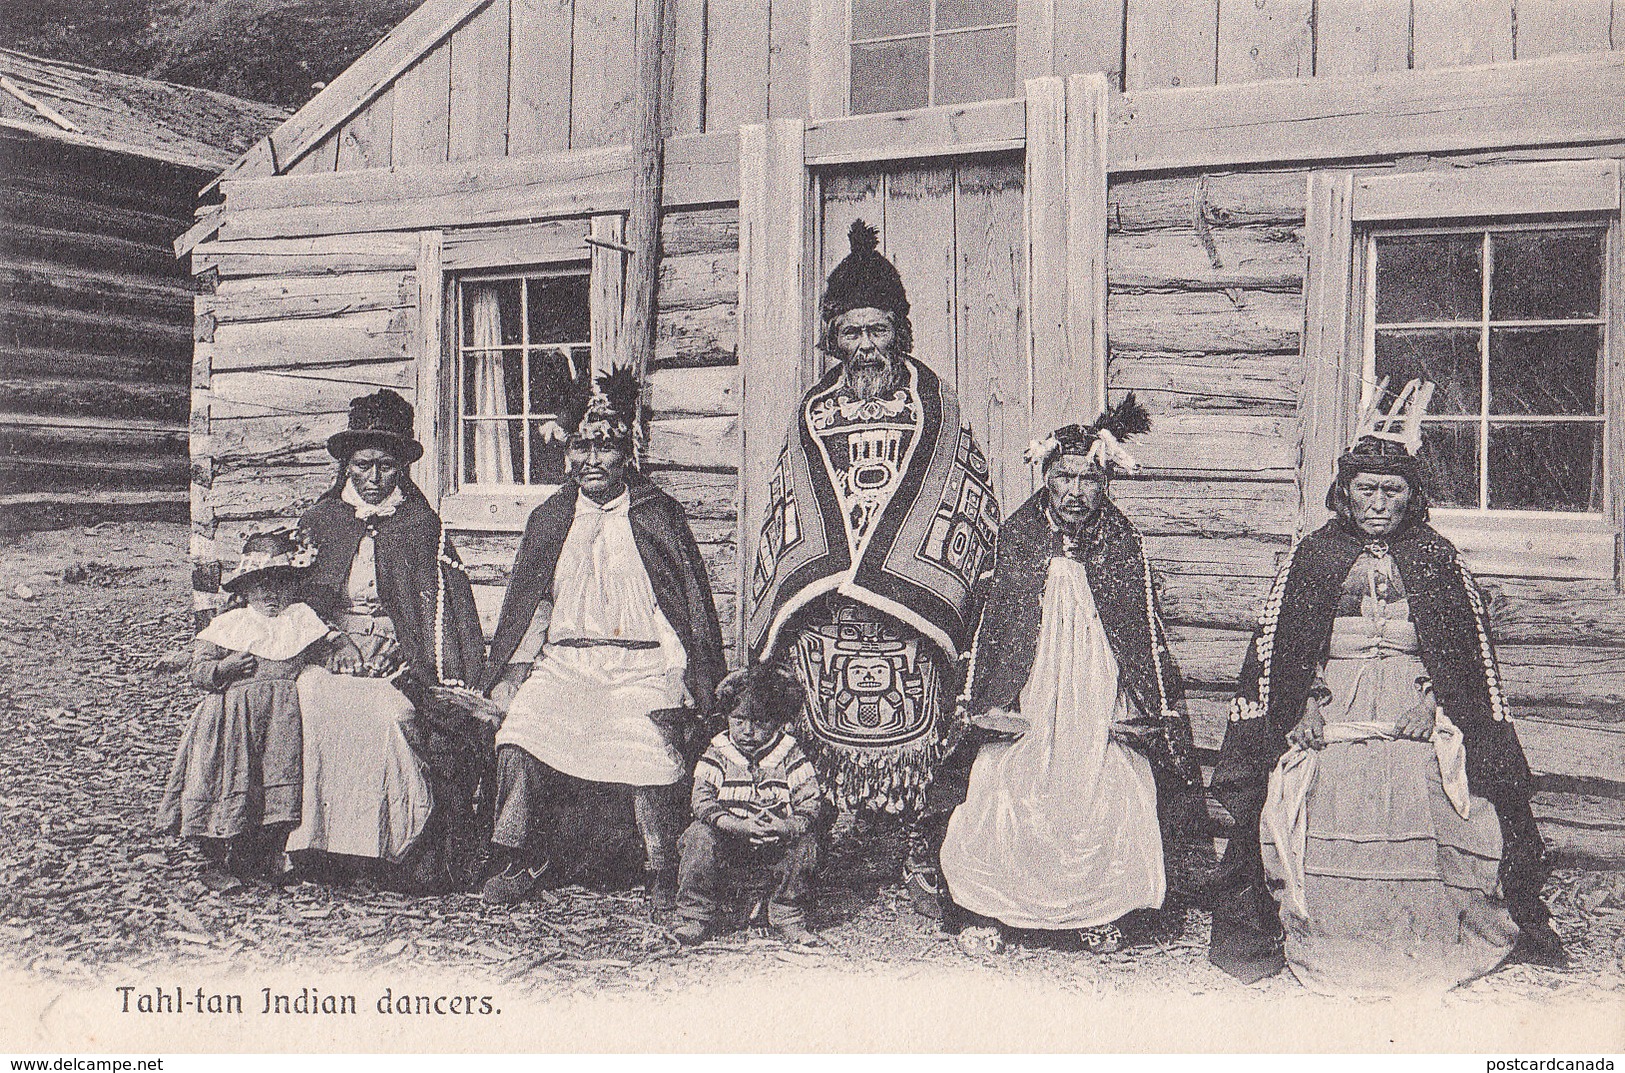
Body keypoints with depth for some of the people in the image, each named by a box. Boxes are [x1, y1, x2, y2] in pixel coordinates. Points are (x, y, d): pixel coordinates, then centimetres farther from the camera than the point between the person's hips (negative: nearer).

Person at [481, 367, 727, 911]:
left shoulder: (658, 516, 5)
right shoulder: (549, 519, 15)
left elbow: (692, 603, 5)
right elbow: (531, 601, 21)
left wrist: (680, 681, -3)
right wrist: (516, 665, 9)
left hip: (641, 663, -3)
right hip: (565, 659, 3)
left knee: (651, 749, -26)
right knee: (520, 732, -20)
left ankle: (662, 872, -5)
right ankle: (524, 860, -1)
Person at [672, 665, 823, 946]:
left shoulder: (788, 755, 1)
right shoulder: (717, 755, 1)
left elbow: (810, 802, -5)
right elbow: (702, 802, -12)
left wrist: (788, 826, -27)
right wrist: (740, 825, -28)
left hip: (775, 848, 0)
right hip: (727, 847, 0)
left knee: (803, 843, -25)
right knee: (701, 835, -27)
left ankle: (788, 919, -6)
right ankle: (697, 918, -12)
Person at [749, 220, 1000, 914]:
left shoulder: (933, 404, 9)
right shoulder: (814, 414, 15)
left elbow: (974, 501, 8)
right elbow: (782, 513, 17)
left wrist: (957, 584, -2)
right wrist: (776, 605, 11)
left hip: (913, 609, -2)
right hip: (824, 616, 2)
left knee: (919, 732, -3)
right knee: (824, 731, 1)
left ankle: (923, 862, 10)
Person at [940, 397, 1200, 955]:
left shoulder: (1123, 544, 0)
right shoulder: (1014, 537, 1)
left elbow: (1147, 634, 6)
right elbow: (986, 624, 7)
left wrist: (1164, 715, 6)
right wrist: (976, 701, 6)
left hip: (1100, 696, 0)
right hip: (1025, 694, 0)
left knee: (1109, 799, -3)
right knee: (1004, 792, -5)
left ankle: (1098, 913, 19)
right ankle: (983, 913, 13)